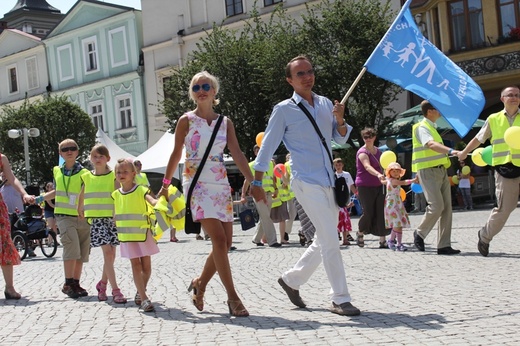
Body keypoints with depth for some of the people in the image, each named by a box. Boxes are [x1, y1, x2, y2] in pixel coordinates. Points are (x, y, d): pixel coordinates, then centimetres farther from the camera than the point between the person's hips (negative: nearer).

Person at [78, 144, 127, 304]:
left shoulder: (113, 176, 2)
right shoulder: (87, 177, 7)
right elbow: (82, 197, 20)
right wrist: (80, 211, 22)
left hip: (112, 218, 1)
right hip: (96, 219, -1)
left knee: (111, 254, 6)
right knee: (107, 252, -10)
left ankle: (102, 284, 30)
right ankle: (115, 290, -12)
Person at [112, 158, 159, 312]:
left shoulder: (141, 190, -7)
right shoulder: (116, 195, 6)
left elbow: (152, 201, -25)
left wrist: (160, 201, -45)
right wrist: (116, 230, 12)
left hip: (143, 232, -2)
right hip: (126, 235, 2)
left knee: (146, 266, 6)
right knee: (136, 265, -2)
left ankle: (140, 293, 28)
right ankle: (144, 299, -3)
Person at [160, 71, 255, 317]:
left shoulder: (225, 122, 10)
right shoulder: (186, 120, 1)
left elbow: (237, 154, 3)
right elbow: (176, 154, 7)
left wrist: (253, 182, -6)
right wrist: (166, 184, 9)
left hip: (221, 185, 5)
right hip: (197, 185, -5)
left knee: (225, 243, 2)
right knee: (219, 239, -16)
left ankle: (199, 285, 25)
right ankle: (232, 297, -11)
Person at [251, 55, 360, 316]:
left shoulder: (326, 104, 12)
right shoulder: (283, 110, -3)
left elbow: (341, 139, 16)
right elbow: (267, 147, 0)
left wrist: (340, 120, -5)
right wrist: (257, 182, -1)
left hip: (329, 181, 7)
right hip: (306, 181, -6)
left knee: (324, 241, 12)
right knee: (330, 239, -13)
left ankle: (291, 279, 30)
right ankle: (340, 299, -7)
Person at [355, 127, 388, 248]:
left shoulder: (378, 151, 12)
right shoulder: (362, 152, -12)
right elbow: (367, 167, -31)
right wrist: (378, 175, -48)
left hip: (378, 186, 6)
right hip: (365, 186, -6)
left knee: (381, 212, -2)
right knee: (368, 213, -7)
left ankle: (382, 240, -1)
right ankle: (360, 233, 22)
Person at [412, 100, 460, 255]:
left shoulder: (432, 127, 21)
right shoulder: (422, 128, -10)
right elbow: (431, 144, -29)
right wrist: (450, 151, -44)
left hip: (441, 170, 9)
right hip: (428, 171, -9)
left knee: (446, 207, 1)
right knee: (436, 206, -17)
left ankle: (444, 245, 2)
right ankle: (420, 233, 6)